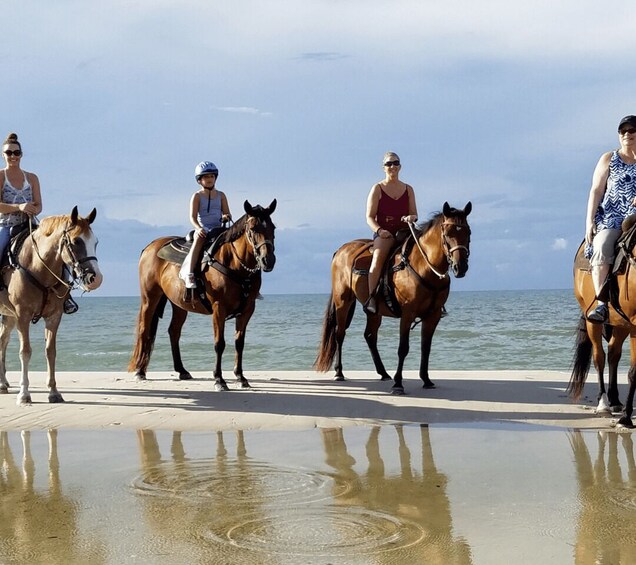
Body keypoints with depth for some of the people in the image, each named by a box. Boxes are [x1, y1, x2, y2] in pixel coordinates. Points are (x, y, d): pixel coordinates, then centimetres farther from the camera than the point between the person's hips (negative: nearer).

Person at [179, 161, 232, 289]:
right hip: (203, 230, -4)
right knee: (199, 239, -36)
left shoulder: (221, 195, 15)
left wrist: (226, 217, -12)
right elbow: (192, 217, -3)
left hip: (218, 229, 4)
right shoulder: (197, 196, 6)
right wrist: (198, 228, -23)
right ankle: (188, 274, -45)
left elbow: (227, 214, 14)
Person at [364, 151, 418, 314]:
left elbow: (414, 214, 15)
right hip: (383, 233, -3)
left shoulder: (408, 189, 16)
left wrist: (412, 218, -11)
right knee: (379, 255, -34)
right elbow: (370, 217, 2)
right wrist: (379, 230, -18)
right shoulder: (377, 189, 7)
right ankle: (371, 298, -37)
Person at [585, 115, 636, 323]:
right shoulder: (609, 159, 14)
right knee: (601, 248, -31)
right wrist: (589, 221, -3)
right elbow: (596, 191, 9)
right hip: (611, 218, 0)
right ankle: (601, 304, -33)